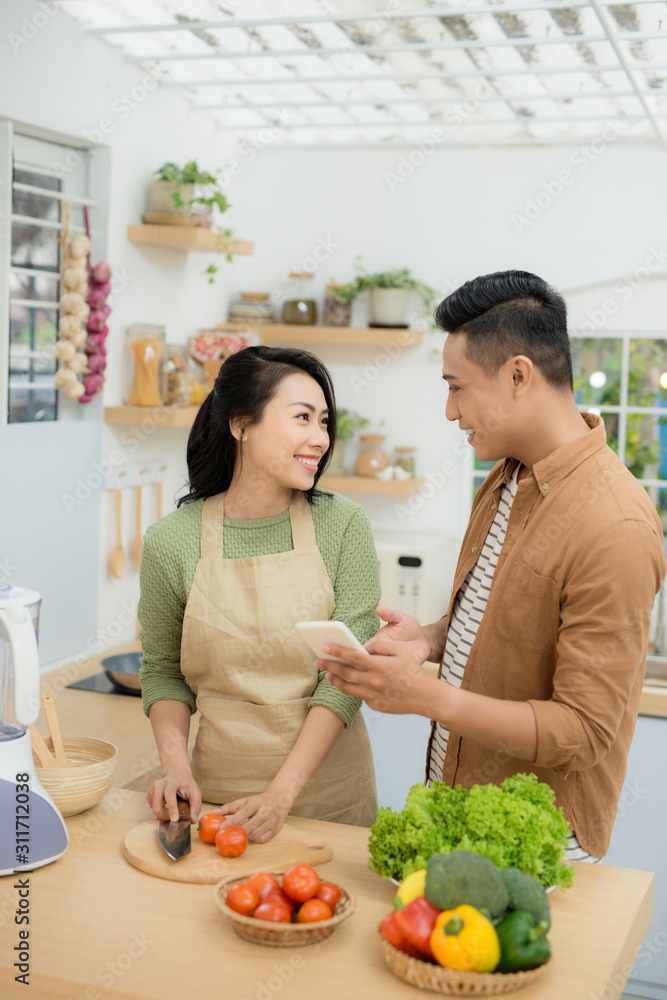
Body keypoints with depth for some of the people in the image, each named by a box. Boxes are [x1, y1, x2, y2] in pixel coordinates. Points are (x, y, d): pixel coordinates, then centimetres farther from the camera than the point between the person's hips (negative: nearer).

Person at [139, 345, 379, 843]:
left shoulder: (342, 524, -8)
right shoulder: (171, 542, -7)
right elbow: (163, 670, 6)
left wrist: (282, 791, -18)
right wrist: (174, 761, -11)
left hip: (328, 780, 0)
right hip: (219, 789, 0)